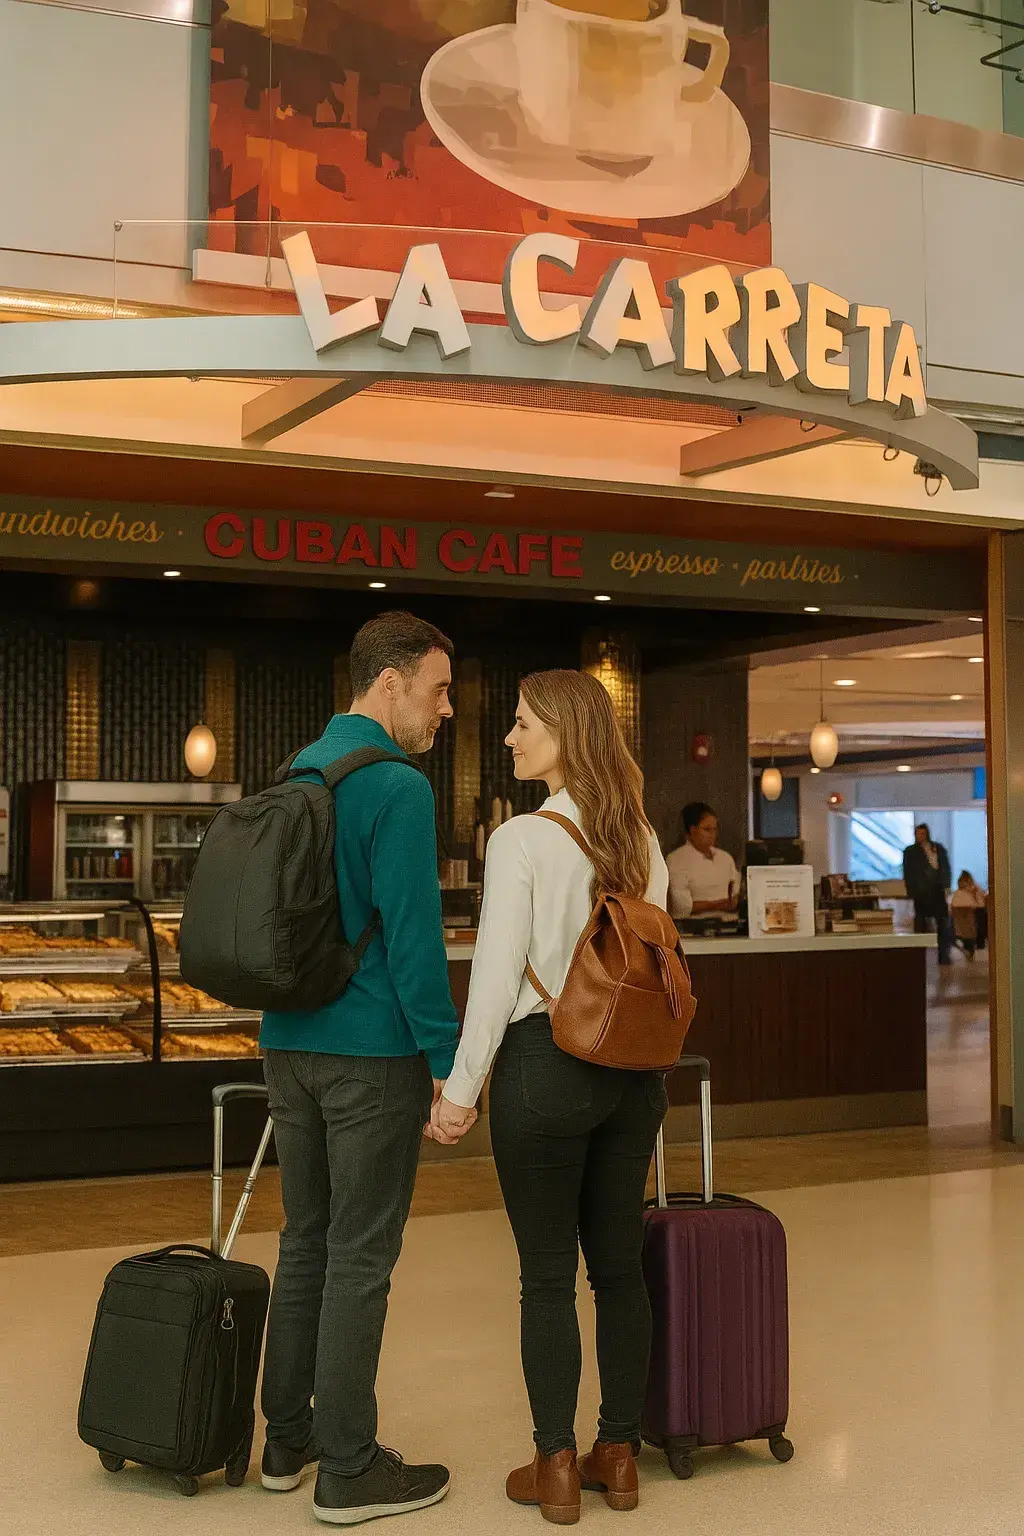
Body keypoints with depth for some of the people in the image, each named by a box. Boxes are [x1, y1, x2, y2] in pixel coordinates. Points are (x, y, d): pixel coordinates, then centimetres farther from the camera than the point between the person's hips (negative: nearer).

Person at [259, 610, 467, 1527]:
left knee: (306, 1242, 17)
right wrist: (447, 1057, -13)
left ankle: (288, 1439, 26)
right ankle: (348, 1470, 9)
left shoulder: (299, 774, 12)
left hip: (289, 1044, 8)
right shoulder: (397, 786, -15)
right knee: (360, 1259, 0)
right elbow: (413, 933, -19)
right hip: (372, 1052, -8)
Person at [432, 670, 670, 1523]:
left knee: (548, 1276, 4)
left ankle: (556, 1468, 13)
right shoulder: (644, 842, 5)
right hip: (633, 1070, 6)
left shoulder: (522, 840, -13)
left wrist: (460, 1087, -6)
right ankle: (619, 1455, 22)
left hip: (546, 1066, -6)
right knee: (620, 1267, 13)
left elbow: (497, 976, -14)